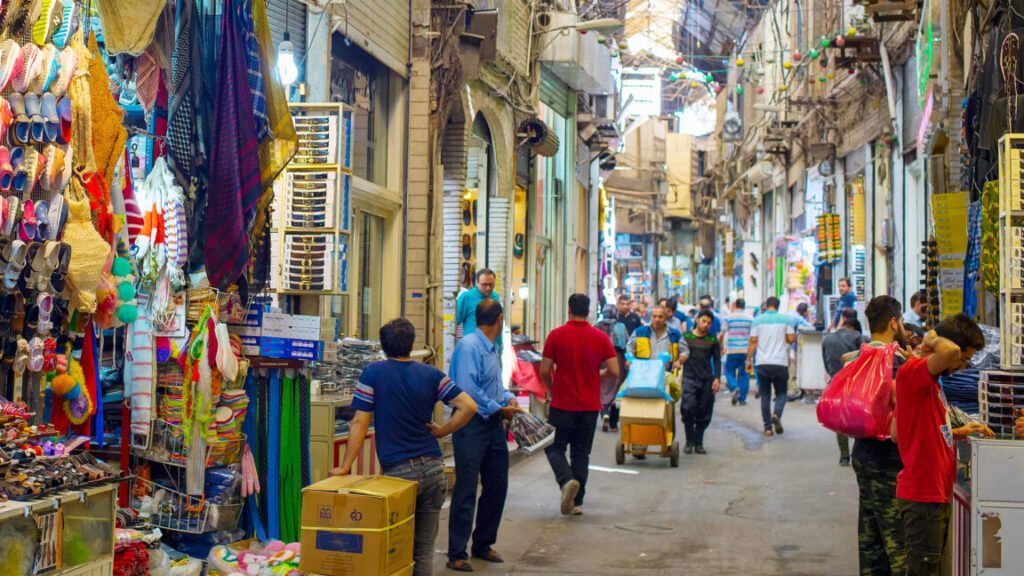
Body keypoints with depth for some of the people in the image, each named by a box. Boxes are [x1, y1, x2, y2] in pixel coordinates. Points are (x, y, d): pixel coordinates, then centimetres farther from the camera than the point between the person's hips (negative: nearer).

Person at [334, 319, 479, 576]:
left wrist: (346, 467, -2)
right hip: (432, 469, 3)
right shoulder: (431, 374, 4)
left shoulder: (373, 374, -4)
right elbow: (469, 406, -3)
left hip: (398, 471, -3)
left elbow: (360, 423, -6)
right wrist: (441, 431, 7)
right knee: (424, 550, 10)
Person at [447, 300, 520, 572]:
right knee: (466, 490, -4)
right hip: (472, 425, -9)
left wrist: (508, 397, 6)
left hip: (493, 426, 9)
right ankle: (457, 554, 3)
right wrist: (499, 409, -15)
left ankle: (483, 545, 28)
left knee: (497, 486, 14)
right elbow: (467, 390, -23)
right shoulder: (469, 346, -15)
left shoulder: (492, 348, 13)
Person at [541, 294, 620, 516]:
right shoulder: (601, 337, -2)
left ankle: (567, 480, -18)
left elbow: (545, 371, -8)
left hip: (562, 404, -2)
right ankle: (577, 501, 13)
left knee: (555, 447, 9)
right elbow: (614, 371, -5)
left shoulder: (556, 335, -7)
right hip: (590, 405, 2)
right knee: (581, 453, 12)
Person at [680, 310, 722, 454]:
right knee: (688, 408, -14)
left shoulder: (713, 340, 9)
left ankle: (698, 442, 16)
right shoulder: (686, 337, 6)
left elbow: (717, 360, 9)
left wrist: (717, 378, -2)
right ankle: (689, 441, -1)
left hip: (707, 380, 2)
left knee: (704, 412, 3)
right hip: (689, 378, -2)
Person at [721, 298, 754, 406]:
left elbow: (722, 334, -1)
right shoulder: (750, 318, 3)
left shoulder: (728, 318, -1)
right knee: (744, 374, 9)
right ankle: (742, 399, 9)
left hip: (732, 350, -1)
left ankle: (735, 388, -18)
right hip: (746, 350, 1)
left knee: (729, 371, 10)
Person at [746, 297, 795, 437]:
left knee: (765, 395, 8)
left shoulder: (758, 320, 3)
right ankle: (776, 414, -19)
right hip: (780, 362, -1)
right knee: (781, 393, 10)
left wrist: (749, 359, 5)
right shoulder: (785, 319, 3)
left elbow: (753, 341, -1)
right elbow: (791, 339, -1)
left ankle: (768, 427, 5)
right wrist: (795, 334, 22)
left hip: (762, 363, 1)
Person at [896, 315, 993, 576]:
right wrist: (933, 339, -15)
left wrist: (960, 433, 13)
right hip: (922, 495, -10)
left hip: (936, 493, 10)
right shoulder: (913, 371, -17)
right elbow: (950, 350, -36)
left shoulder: (929, 380, 15)